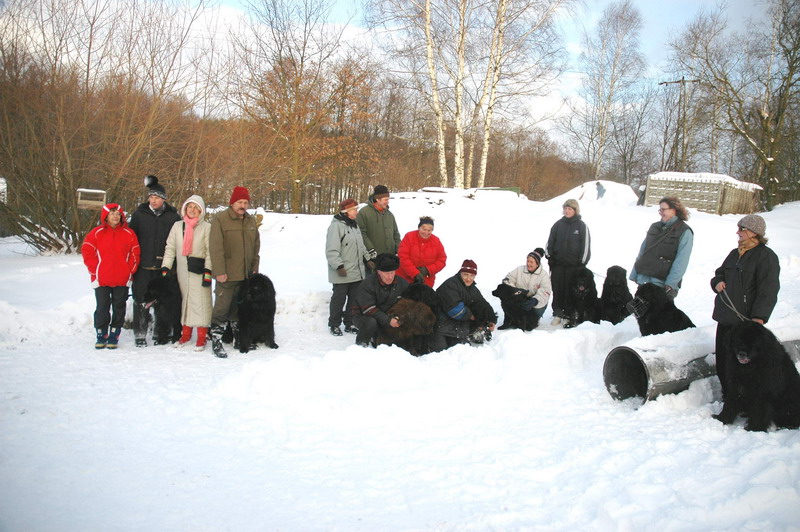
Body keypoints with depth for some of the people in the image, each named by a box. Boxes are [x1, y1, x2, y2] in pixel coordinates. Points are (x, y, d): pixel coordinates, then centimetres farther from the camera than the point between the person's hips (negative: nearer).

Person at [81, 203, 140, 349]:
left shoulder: (129, 233, 4)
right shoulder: (96, 233, 0)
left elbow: (135, 254, 6)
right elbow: (87, 251, 1)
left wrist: (129, 270, -3)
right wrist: (95, 270, -5)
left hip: (122, 280, 1)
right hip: (101, 280, -1)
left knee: (119, 308, 7)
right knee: (102, 308, 3)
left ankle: (114, 336, 17)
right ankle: (101, 336, 15)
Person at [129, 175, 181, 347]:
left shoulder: (173, 216, 2)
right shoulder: (139, 214, 4)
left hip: (164, 267, 0)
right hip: (143, 267, 0)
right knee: (141, 300, 1)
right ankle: (140, 334, 10)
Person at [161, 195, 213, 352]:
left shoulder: (206, 227, -2)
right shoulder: (177, 226, 10)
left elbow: (210, 252, -5)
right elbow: (170, 248, 10)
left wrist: (208, 271, -12)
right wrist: (165, 268, 2)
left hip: (199, 271, -4)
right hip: (182, 271, 4)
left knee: (201, 302, -5)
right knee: (183, 301, 10)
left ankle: (202, 337, 1)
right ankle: (185, 333, 21)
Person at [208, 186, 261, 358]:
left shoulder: (251, 221, 11)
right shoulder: (220, 219, -9)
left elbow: (256, 247, 17)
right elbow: (215, 247, -15)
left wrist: (255, 268, 12)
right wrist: (219, 271, -19)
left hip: (245, 274, 6)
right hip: (226, 274, -6)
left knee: (239, 307, 16)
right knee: (222, 307, -3)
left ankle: (238, 338, 27)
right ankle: (216, 341, 5)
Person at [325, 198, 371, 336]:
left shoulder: (354, 225, 15)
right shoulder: (336, 226, -13)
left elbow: (361, 246, 26)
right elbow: (332, 250, -19)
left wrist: (368, 259, 19)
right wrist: (339, 266, -23)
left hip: (357, 272, 8)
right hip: (342, 273, -8)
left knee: (354, 299, 12)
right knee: (339, 299, 1)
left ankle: (349, 323, 24)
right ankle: (334, 325, 15)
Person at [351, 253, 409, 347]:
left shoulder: (402, 283, -5)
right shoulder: (367, 284, -21)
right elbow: (368, 309, -26)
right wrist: (388, 320, -34)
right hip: (364, 316, -5)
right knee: (371, 322, -36)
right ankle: (361, 343, -6)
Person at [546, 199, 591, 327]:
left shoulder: (581, 226, 1)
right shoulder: (558, 225, 8)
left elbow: (586, 245, 0)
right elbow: (550, 241, 13)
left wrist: (582, 263, -4)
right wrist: (549, 256, 4)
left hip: (573, 265, -3)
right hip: (558, 263, 3)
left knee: (570, 291, 1)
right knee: (557, 289, 3)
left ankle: (568, 315, 9)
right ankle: (557, 314, 11)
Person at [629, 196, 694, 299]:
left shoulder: (684, 232, -4)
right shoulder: (654, 227, 13)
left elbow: (681, 261, -12)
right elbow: (642, 251, 15)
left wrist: (670, 284, -20)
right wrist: (634, 275, 11)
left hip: (663, 284, -6)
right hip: (643, 280, 6)